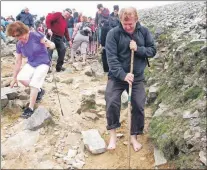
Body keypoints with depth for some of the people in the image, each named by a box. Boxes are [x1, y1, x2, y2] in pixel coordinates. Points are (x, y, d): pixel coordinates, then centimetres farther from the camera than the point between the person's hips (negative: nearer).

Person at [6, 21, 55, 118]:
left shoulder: (35, 35, -18)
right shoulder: (19, 45, -2)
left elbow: (52, 44, -16)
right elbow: (18, 61, 4)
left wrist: (50, 45, -43)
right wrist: (14, 78, 8)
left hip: (43, 63, -5)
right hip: (31, 64, 5)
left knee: (34, 83, -23)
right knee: (21, 78, -21)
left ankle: (30, 108, -10)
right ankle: (39, 91, 5)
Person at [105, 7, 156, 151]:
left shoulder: (144, 31, -1)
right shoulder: (113, 33, -12)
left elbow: (153, 50, 1)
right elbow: (111, 57, -17)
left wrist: (138, 49, -18)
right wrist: (123, 75, -28)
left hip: (137, 77, 3)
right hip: (117, 76, -2)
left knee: (139, 106, 2)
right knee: (112, 103, -11)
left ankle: (134, 136, 21)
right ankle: (113, 134, 12)